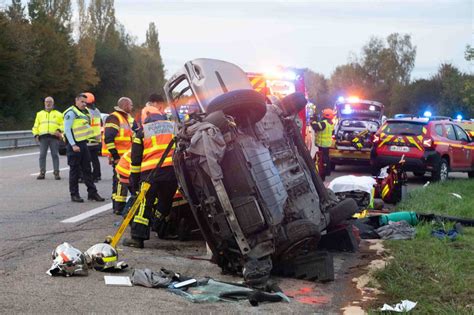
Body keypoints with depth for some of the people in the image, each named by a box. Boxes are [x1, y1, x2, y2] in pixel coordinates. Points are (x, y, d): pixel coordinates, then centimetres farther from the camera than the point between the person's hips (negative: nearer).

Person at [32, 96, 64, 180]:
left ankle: (56, 173, -2)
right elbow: (36, 126, 19)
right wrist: (36, 134, 6)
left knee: (55, 155, -4)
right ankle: (42, 172, 2)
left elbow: (62, 125, 9)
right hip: (43, 137, 2)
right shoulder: (40, 114, 21)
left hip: (54, 137, -2)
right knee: (42, 155, -3)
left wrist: (59, 130, -10)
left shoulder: (58, 114, 16)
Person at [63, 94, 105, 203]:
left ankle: (92, 192, 15)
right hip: (74, 145, -9)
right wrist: (73, 145, -22)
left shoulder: (84, 112, 17)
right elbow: (67, 129, -17)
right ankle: (74, 195, 5)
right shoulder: (71, 112, -11)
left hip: (83, 144, 9)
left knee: (87, 169, 11)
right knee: (75, 171, -2)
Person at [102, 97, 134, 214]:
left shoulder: (128, 118, 19)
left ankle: (117, 206, 22)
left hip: (126, 155, 10)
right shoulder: (114, 118, -12)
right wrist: (115, 155, -20)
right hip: (118, 156, -10)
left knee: (119, 181, 14)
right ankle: (119, 208, -10)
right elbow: (108, 138, -20)